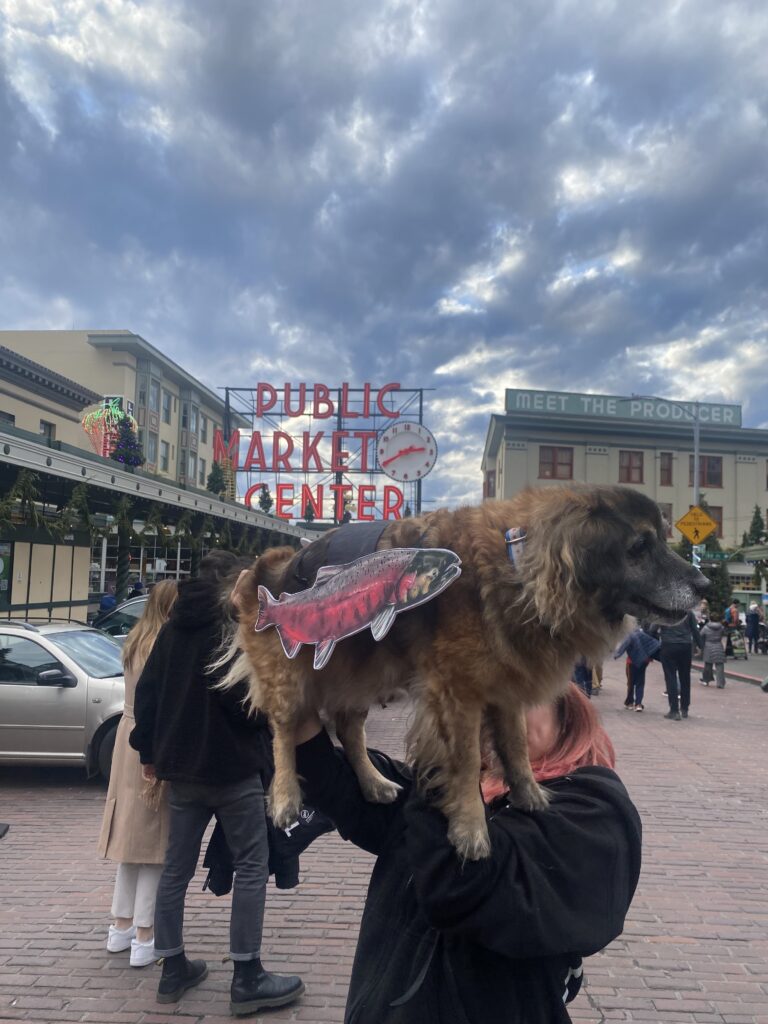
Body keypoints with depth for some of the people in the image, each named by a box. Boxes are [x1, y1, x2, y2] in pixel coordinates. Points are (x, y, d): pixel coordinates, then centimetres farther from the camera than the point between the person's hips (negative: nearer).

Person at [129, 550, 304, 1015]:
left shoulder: (175, 627, 8)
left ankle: (174, 969, 26)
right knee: (251, 866, 3)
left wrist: (150, 750, 17)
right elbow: (242, 694, -22)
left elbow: (147, 690, 10)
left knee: (177, 867, 15)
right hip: (232, 764, -7)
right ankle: (247, 978, 7)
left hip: (182, 765, 7)